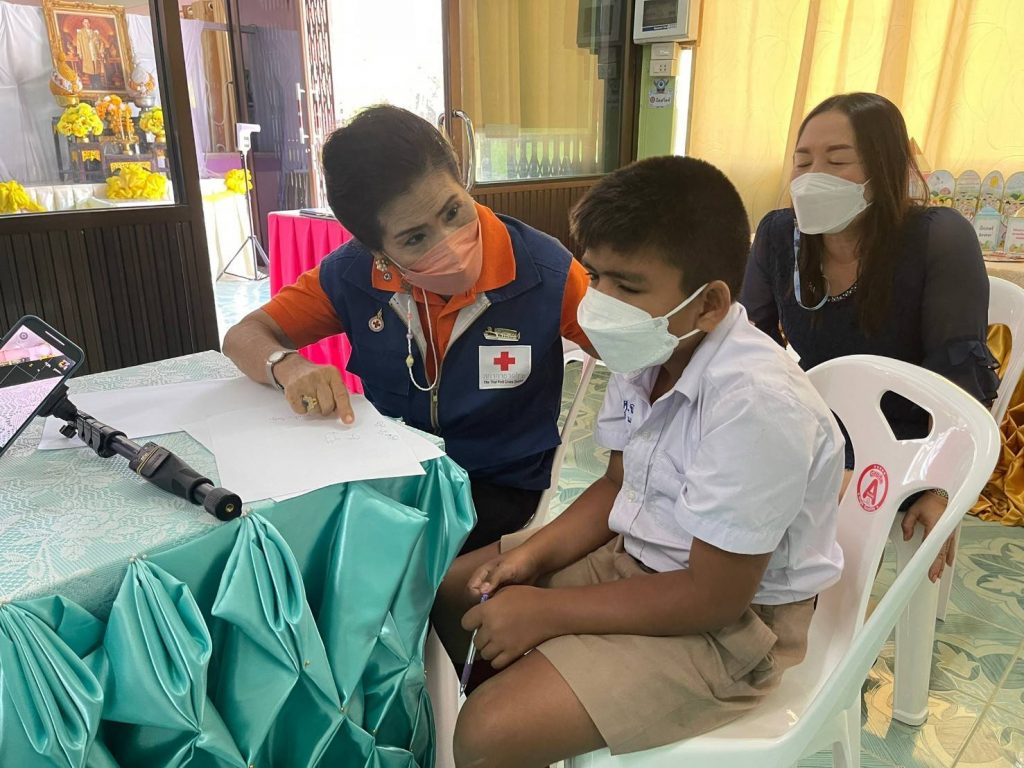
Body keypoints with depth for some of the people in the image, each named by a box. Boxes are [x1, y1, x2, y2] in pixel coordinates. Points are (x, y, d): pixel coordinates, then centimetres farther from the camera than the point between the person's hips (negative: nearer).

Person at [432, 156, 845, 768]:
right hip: (637, 554, 8)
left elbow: (715, 596, -26)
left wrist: (548, 612, -21)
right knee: (450, 591, 10)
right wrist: (536, 553, -8)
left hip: (732, 622, -7)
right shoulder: (649, 354, -7)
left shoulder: (756, 403, -32)